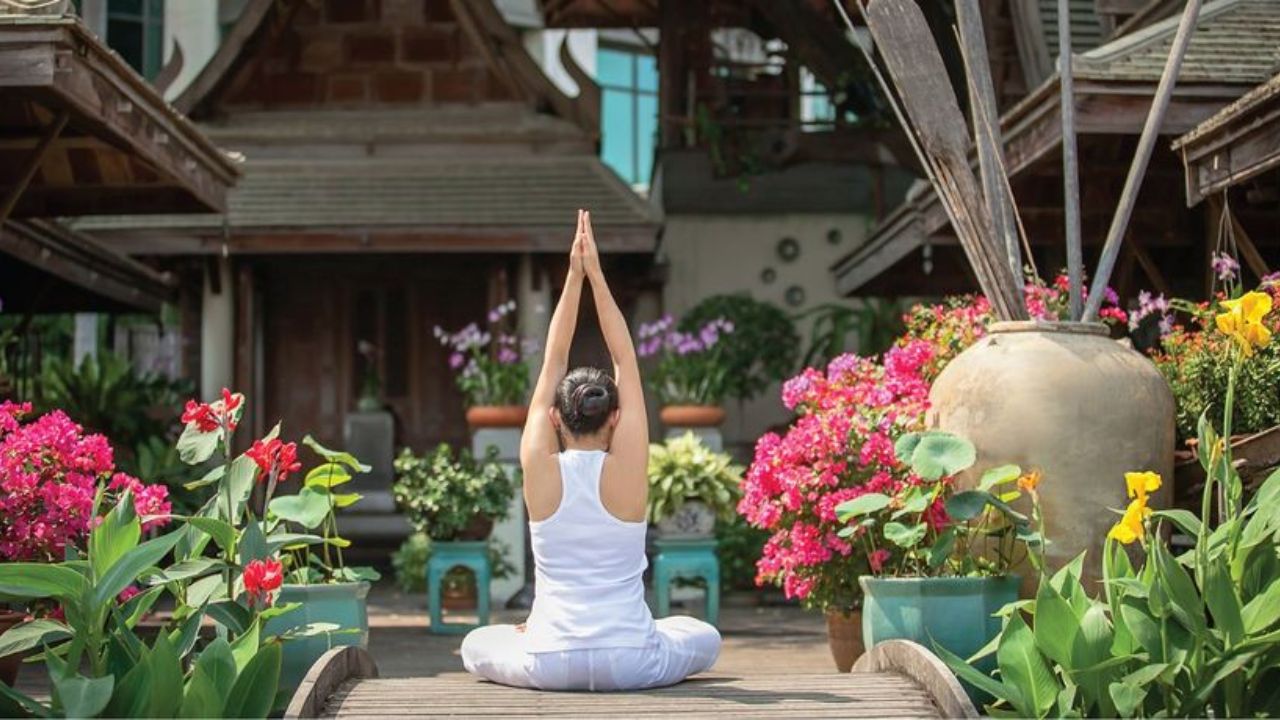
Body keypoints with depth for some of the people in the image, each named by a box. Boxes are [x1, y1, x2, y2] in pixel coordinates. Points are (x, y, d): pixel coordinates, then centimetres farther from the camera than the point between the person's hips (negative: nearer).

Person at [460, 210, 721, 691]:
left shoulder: (539, 468, -7)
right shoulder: (627, 469, -9)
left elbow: (553, 362, 1)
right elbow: (626, 360, -3)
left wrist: (574, 275, 0)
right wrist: (595, 274, -2)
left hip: (549, 665, 2)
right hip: (631, 666, -2)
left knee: (476, 644, 32)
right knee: (705, 638, 29)